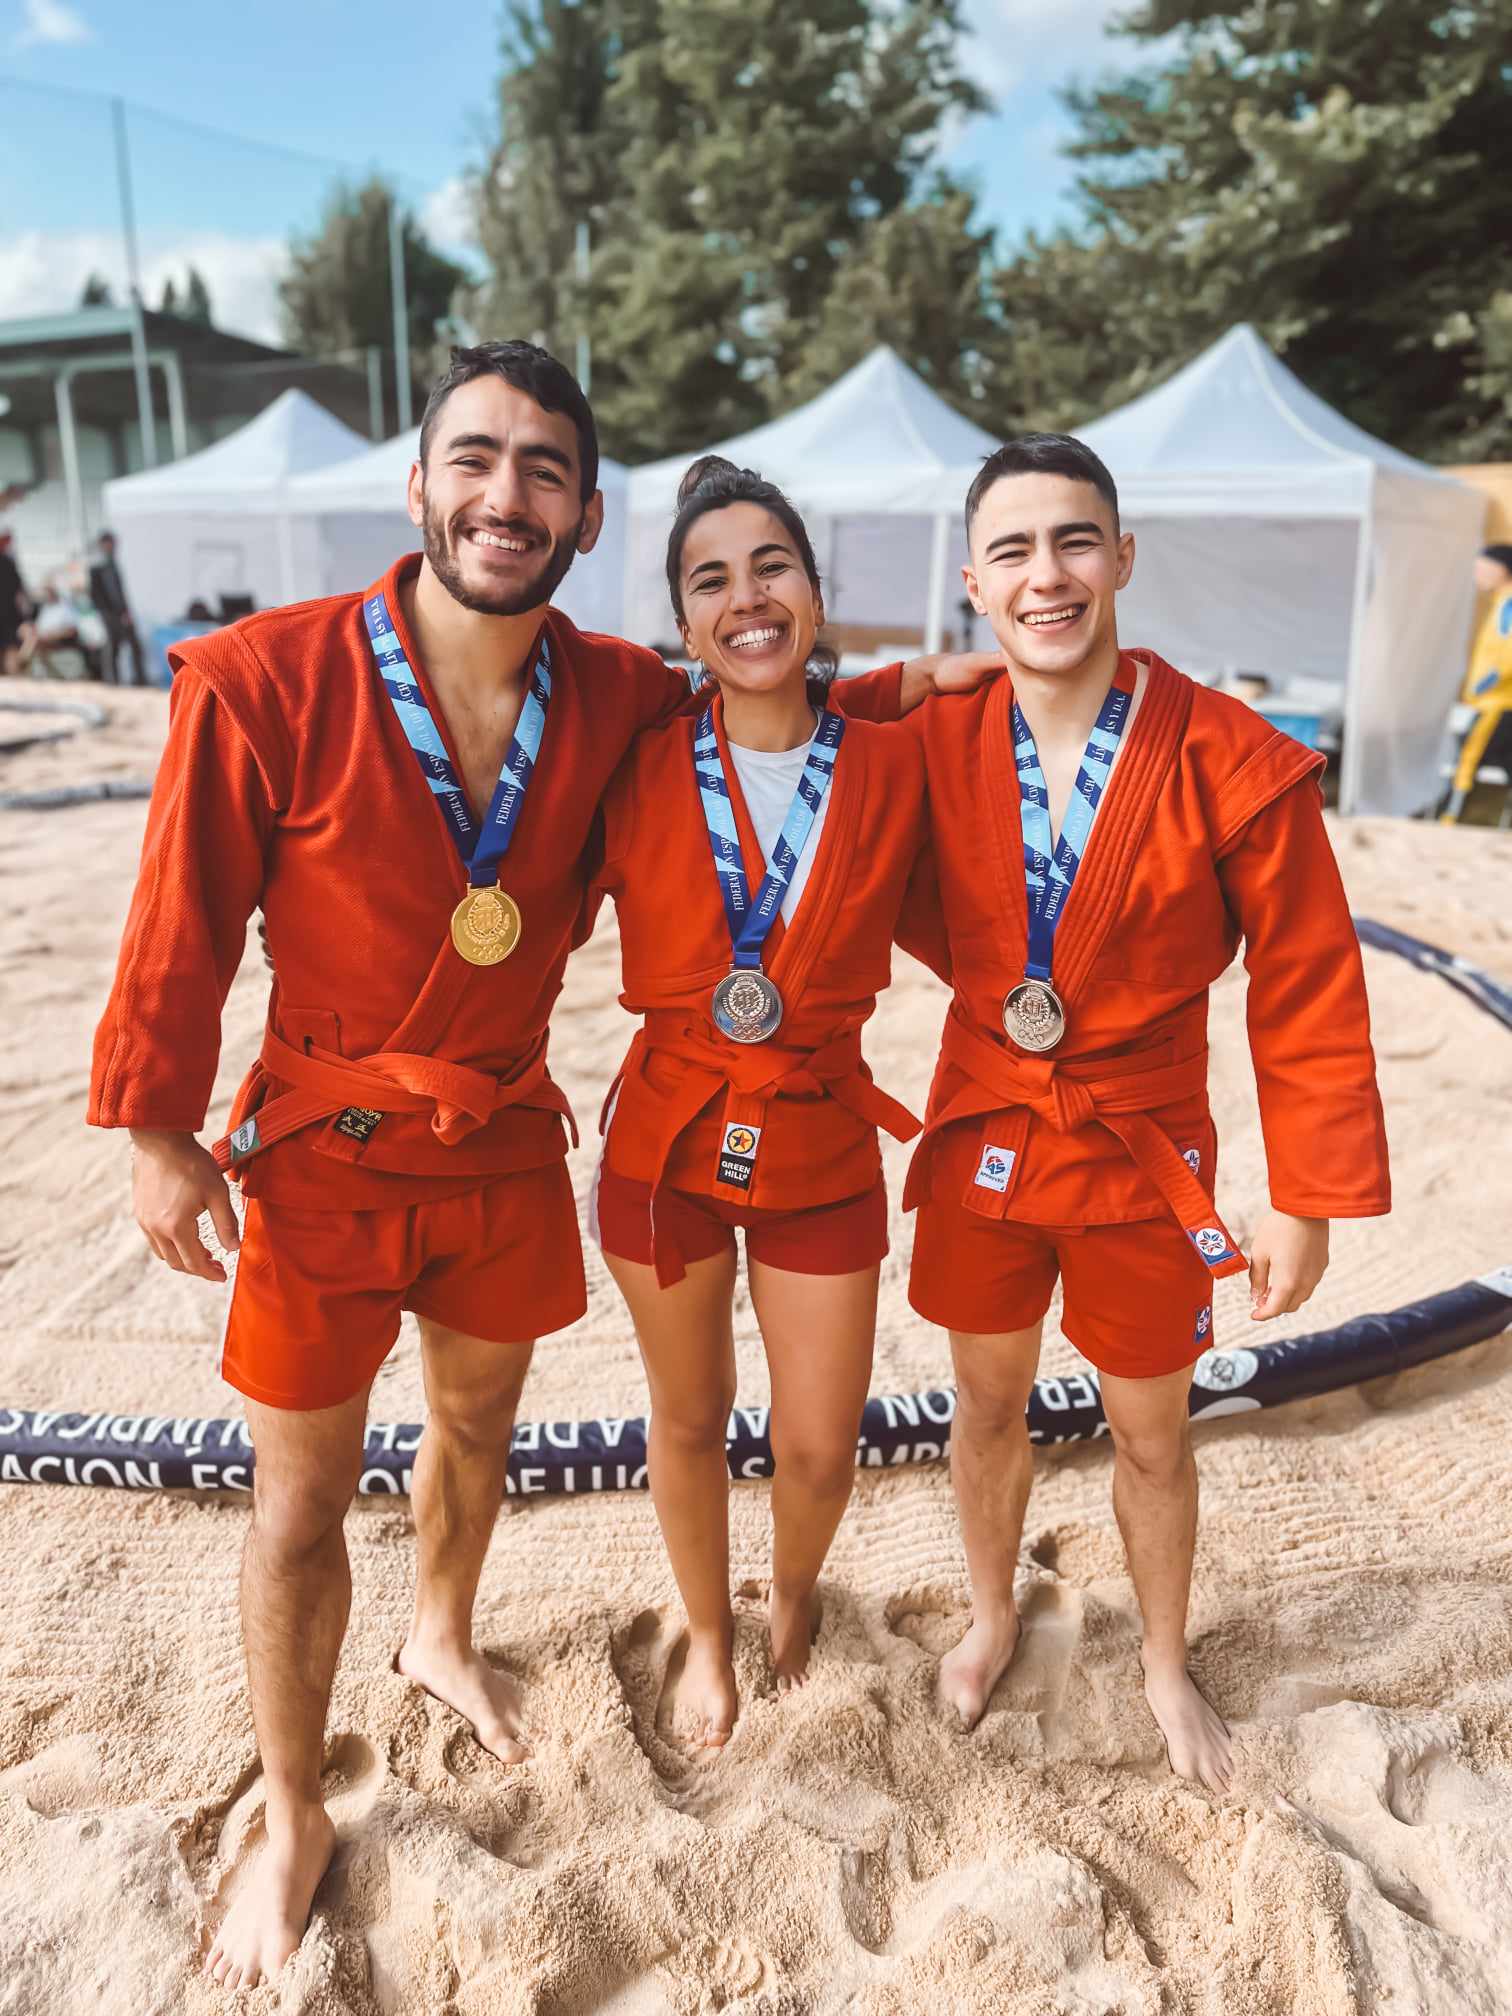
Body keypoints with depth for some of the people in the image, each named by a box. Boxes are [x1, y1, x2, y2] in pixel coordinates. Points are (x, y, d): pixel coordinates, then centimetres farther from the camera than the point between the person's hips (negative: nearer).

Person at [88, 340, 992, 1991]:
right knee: (300, 1507, 11)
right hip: (324, 1160, -3)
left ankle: (442, 1636, 58)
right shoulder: (266, 680, -20)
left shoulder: (613, 695, -8)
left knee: (475, 1427, 25)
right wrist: (156, 1129, -5)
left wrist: (894, 687, -3)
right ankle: (291, 1822, 36)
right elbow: (184, 921, -11)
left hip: (505, 1152, 4)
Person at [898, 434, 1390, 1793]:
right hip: (984, 1142, 2)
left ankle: (1166, 1666, 44)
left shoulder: (1234, 763, -17)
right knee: (988, 1406, 20)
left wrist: (1310, 1199, -9)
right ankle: (992, 1620, 48)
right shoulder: (936, 745, -9)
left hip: (1144, 1156, -2)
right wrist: (1003, 984, -7)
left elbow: (1308, 995, -11)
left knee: (1152, 1436, 17)